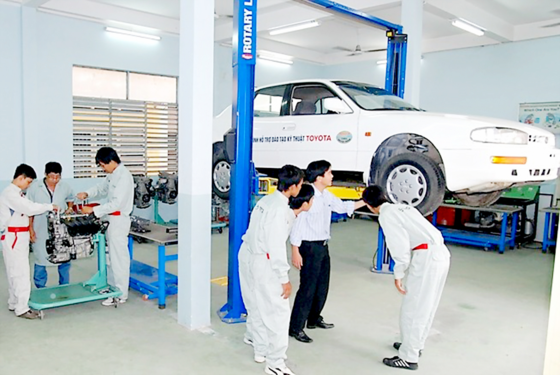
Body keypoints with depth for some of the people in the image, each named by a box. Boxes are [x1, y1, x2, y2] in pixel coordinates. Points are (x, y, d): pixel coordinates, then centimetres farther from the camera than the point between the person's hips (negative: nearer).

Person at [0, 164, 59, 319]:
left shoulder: (17, 193, 15)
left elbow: (26, 208, 10)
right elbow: (29, 208, -24)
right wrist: (50, 206, -14)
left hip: (19, 236, 10)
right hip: (13, 237, -10)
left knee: (14, 271, 16)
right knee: (21, 272, -7)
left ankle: (14, 303, 25)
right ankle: (22, 308, -3)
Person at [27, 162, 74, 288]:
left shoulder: (65, 187, -1)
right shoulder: (34, 188, -8)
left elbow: (70, 199, 21)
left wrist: (70, 209, 5)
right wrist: (30, 228, -4)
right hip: (41, 231, -2)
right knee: (40, 260, 7)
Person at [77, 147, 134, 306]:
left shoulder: (124, 176, -20)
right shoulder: (113, 174, 10)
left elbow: (116, 203, -24)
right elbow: (102, 187, 24)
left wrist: (93, 210, -21)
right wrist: (87, 194, 6)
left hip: (119, 220, -10)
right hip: (112, 219, 10)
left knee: (119, 258, -1)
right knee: (111, 256, 18)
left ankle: (121, 295, 9)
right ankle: (112, 288, 32)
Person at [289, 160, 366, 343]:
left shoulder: (327, 196, 7)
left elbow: (342, 207, 24)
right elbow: (297, 224, -20)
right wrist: (295, 252, -20)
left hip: (323, 246, 9)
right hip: (309, 247, -9)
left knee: (322, 286, 19)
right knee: (307, 288, -3)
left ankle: (314, 319, 37)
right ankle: (295, 327, 9)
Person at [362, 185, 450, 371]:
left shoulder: (386, 215, -5)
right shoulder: (403, 208, 21)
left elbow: (400, 246, -12)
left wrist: (398, 275, -6)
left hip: (426, 257, -9)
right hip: (441, 252, 9)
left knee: (412, 308, 3)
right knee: (426, 306, 21)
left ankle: (408, 358, 13)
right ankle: (415, 345, 37)